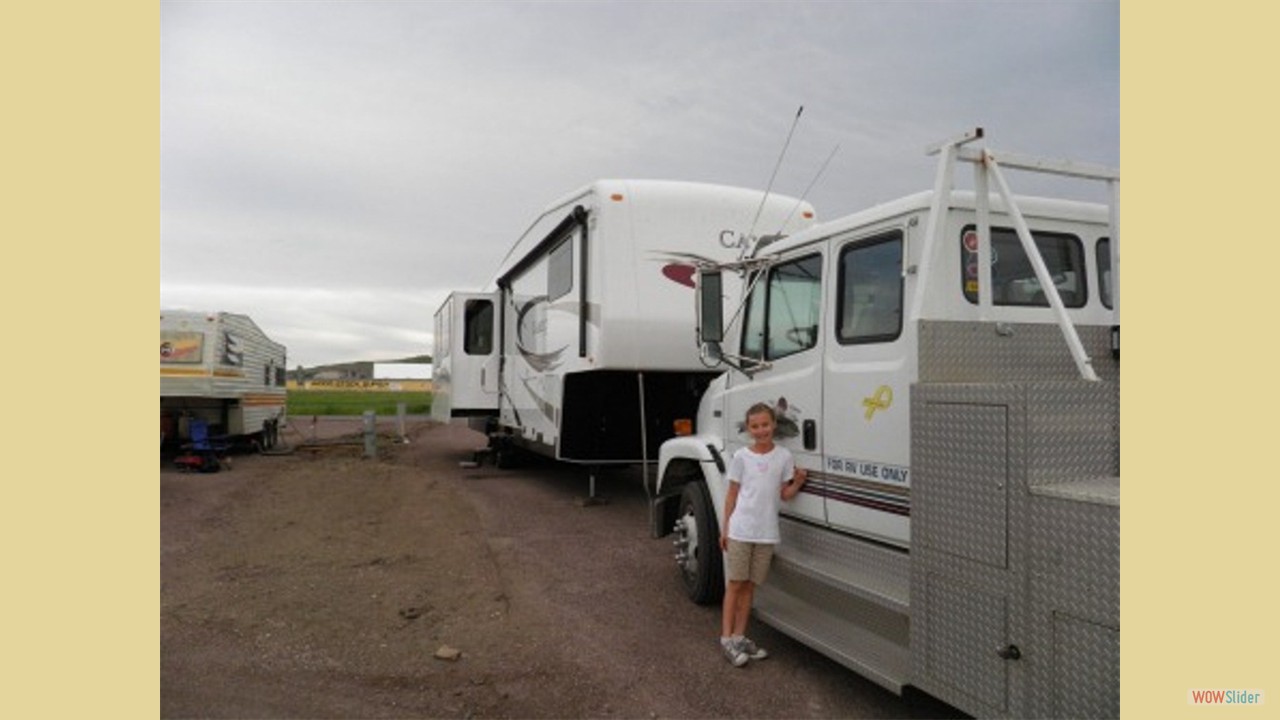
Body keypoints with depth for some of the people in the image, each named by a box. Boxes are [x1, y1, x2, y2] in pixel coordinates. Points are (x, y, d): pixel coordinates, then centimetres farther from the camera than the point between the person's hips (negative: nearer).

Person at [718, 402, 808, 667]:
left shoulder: (784, 456, 2)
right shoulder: (741, 456, -1)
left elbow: (784, 494, 5)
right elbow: (732, 495, 3)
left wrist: (798, 482, -14)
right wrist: (724, 528, 2)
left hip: (766, 533, 2)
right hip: (740, 530, -2)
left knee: (750, 585, 11)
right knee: (735, 583, 3)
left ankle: (739, 636, 20)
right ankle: (727, 637, 9)